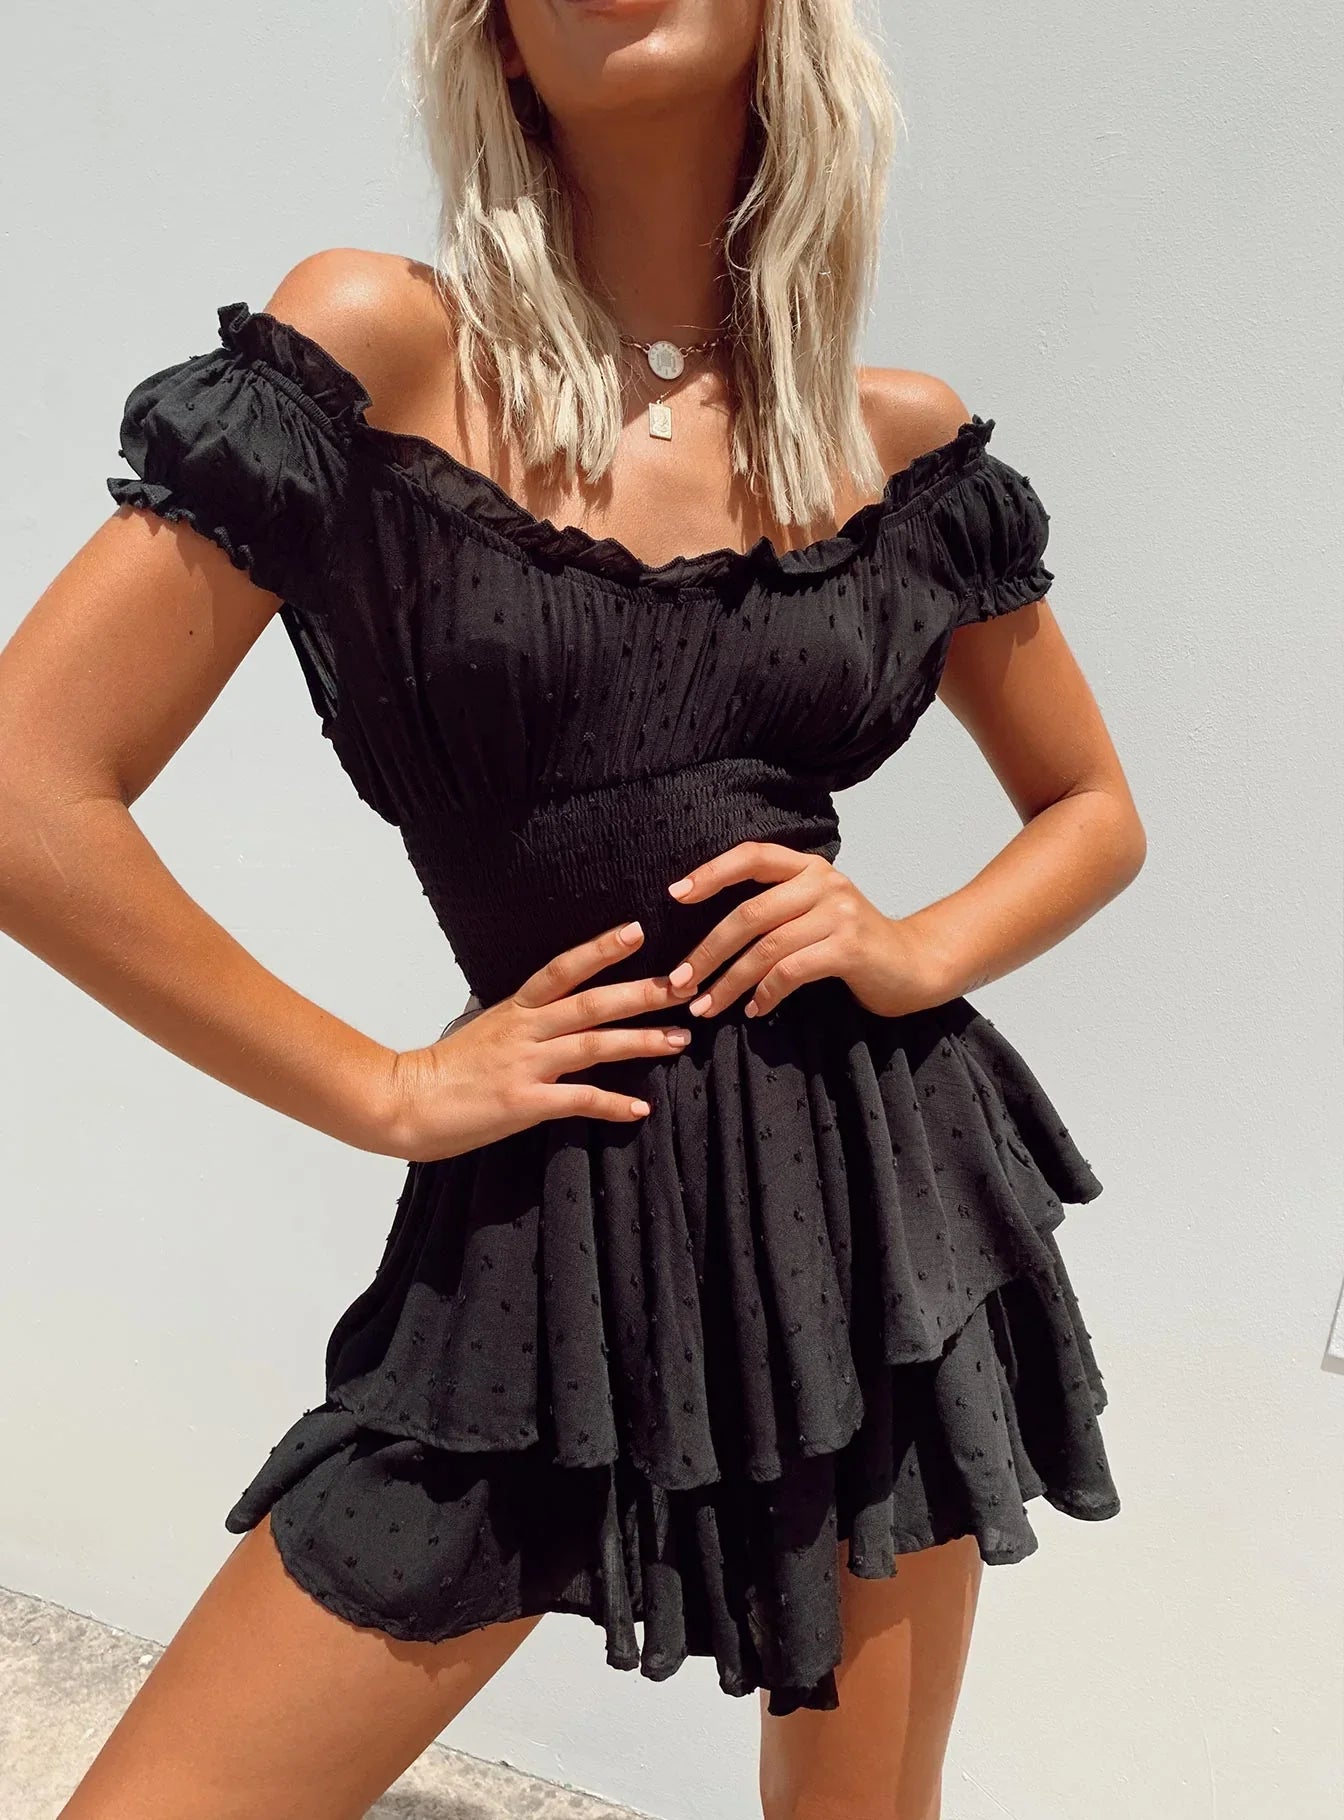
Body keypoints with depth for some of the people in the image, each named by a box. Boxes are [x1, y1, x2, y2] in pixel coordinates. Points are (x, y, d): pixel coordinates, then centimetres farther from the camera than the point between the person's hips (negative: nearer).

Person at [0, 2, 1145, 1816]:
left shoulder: (895, 435, 3)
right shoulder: (383, 344, -7)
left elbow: (1093, 811, 15)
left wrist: (921, 952, -5)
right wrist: (386, 1092, -8)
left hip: (886, 1187, 3)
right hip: (551, 1238, -2)